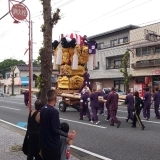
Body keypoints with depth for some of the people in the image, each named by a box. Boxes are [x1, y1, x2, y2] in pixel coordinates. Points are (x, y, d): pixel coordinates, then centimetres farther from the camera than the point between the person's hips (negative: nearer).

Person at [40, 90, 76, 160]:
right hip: (53, 143, -7)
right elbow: (55, 129, -22)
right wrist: (67, 135, -12)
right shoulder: (54, 111, -24)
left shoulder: (43, 109, 2)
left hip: (44, 142, 7)